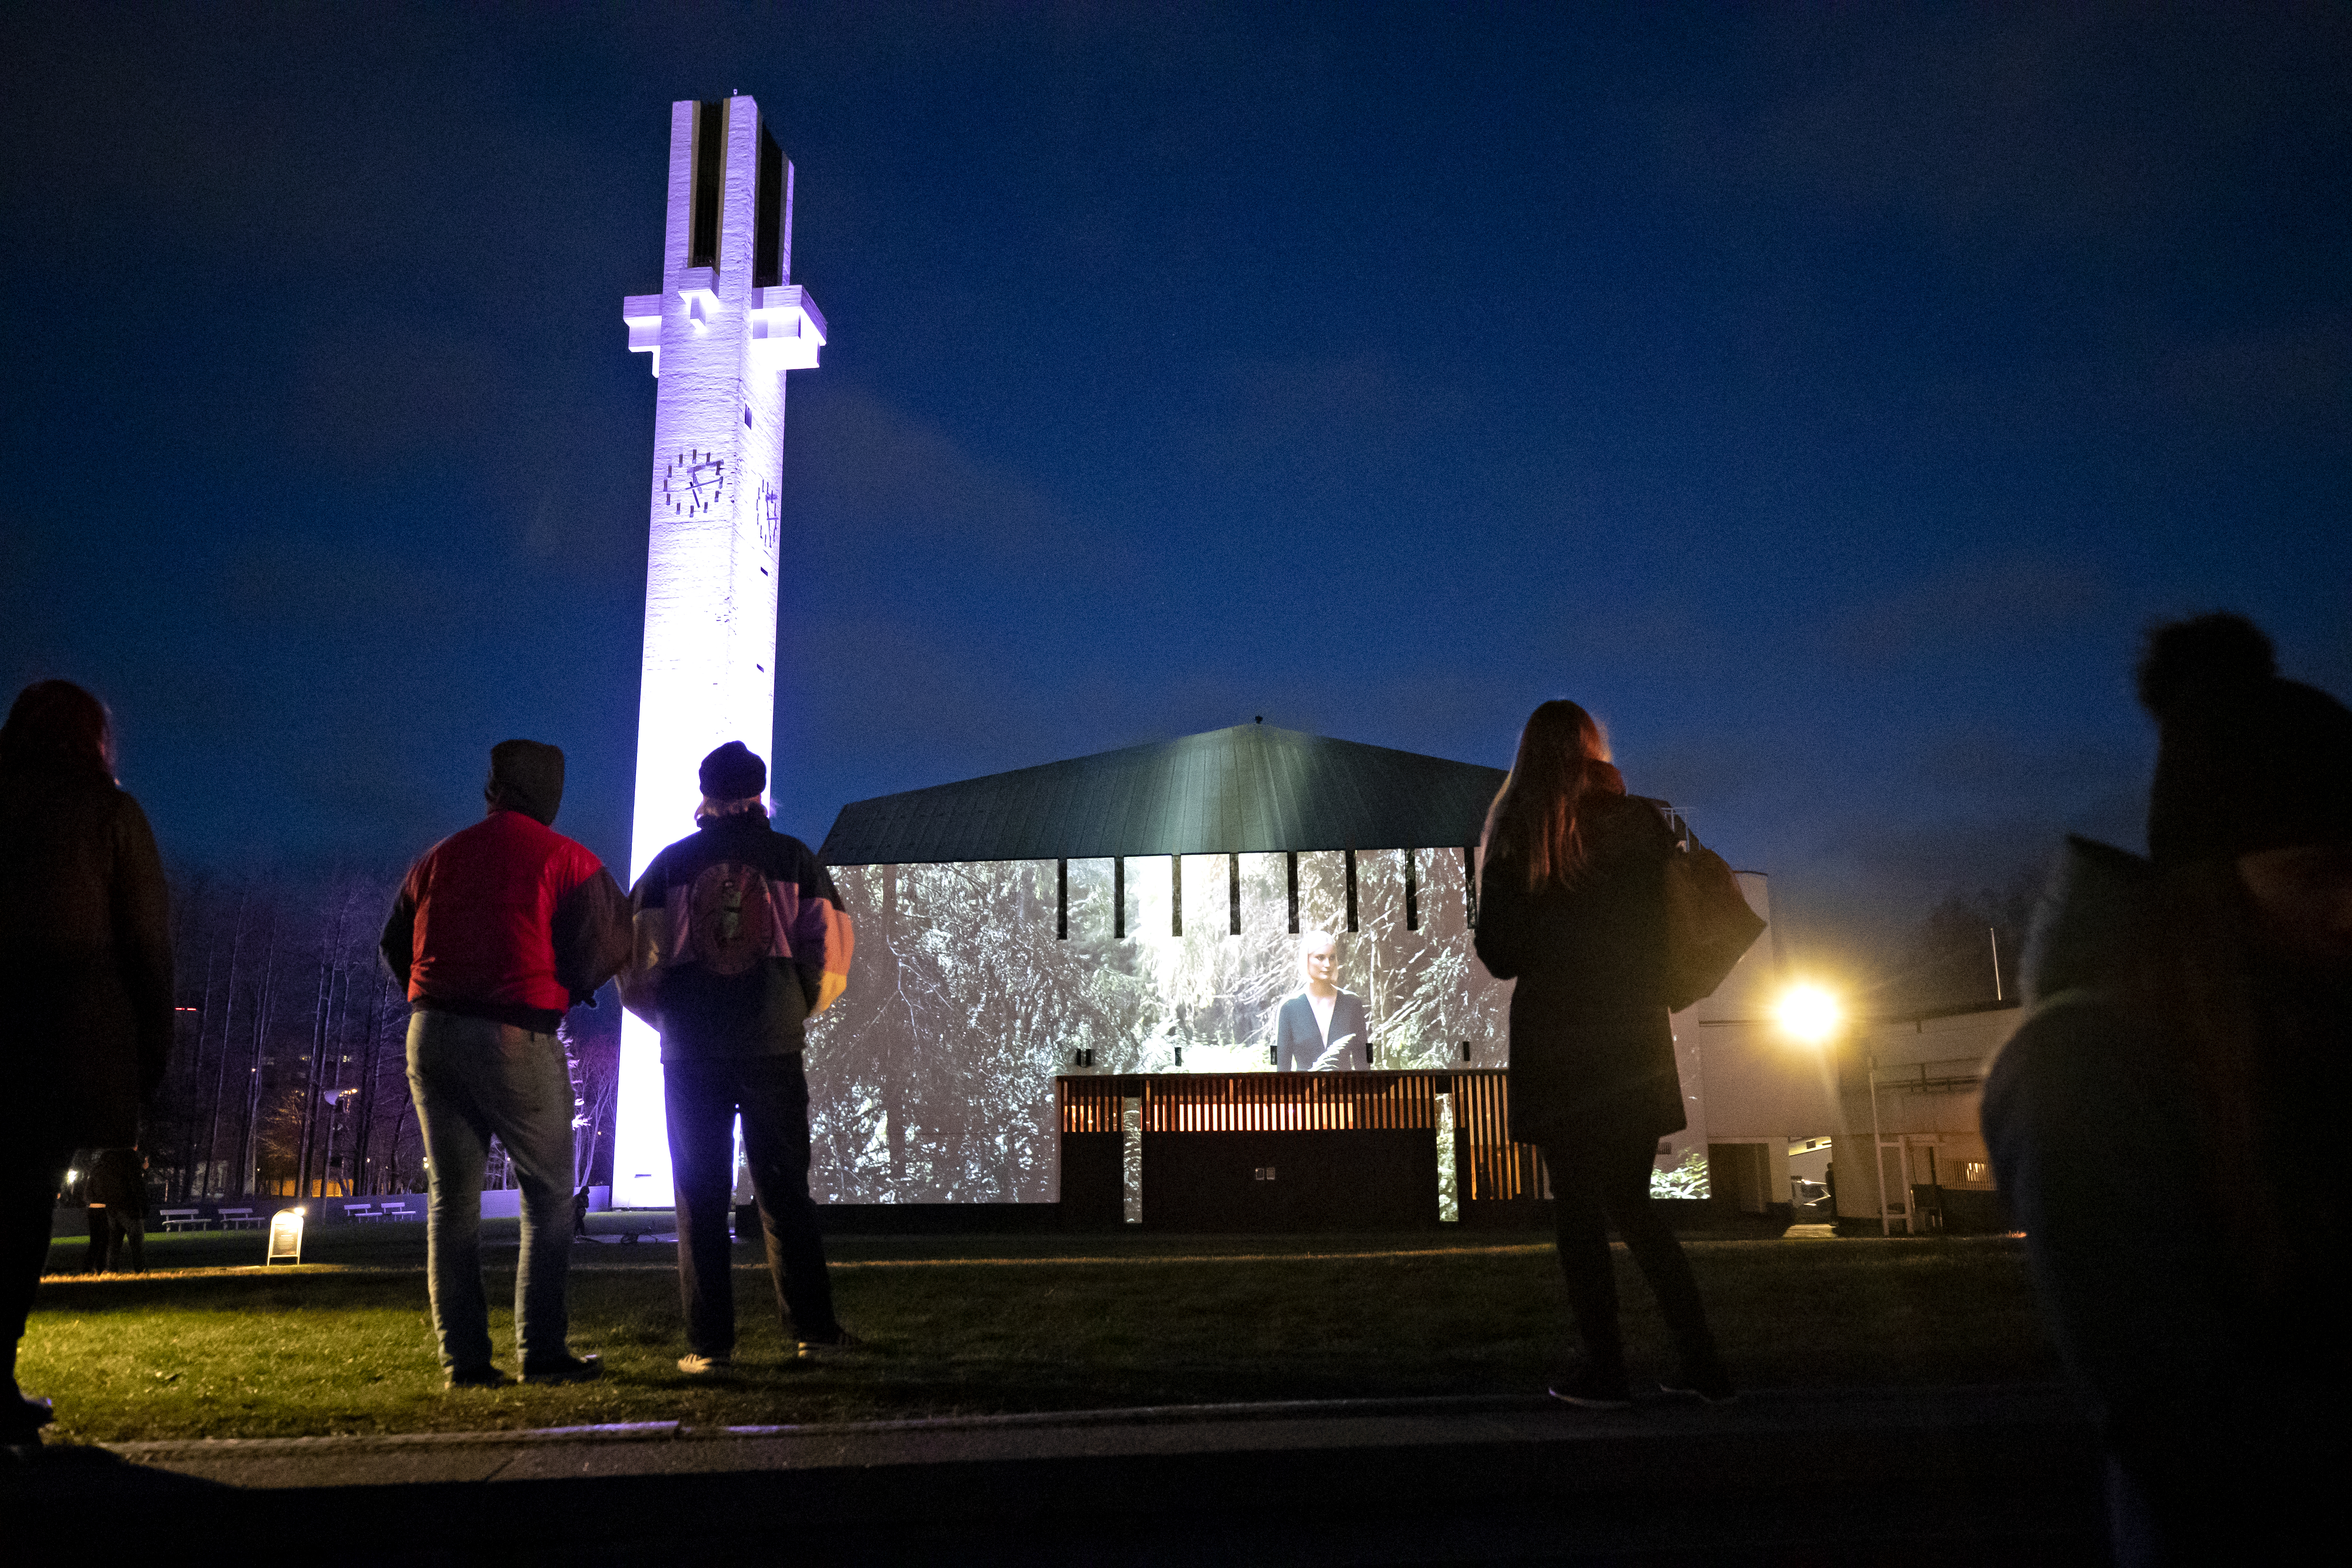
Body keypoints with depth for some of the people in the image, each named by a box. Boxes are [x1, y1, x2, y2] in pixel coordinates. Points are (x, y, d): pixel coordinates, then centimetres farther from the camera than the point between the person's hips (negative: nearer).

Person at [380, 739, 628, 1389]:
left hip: (430, 1036, 5)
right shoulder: (567, 860, -2)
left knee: (451, 1201, 10)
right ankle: (541, 1352, 3)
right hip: (518, 1040, -4)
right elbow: (609, 948, -5)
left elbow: (395, 946, 16)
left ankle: (464, 1358, 9)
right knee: (549, 1199, 7)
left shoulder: (438, 858, 13)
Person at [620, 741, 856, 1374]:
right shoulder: (794, 859, 4)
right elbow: (829, 952, -1)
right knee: (784, 1189, 7)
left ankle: (710, 1343, 5)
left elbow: (637, 956, 0)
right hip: (772, 1048, 0)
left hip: (690, 1053, 0)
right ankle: (812, 1327, 9)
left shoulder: (671, 864, 4)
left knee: (700, 1196, 5)